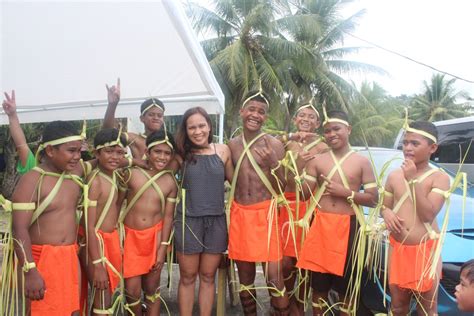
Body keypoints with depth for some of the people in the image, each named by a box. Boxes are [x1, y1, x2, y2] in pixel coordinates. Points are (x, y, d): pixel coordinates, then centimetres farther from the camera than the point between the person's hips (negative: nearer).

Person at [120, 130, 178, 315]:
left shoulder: (171, 183, -3)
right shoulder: (131, 174, -9)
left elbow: (168, 216, -2)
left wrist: (163, 247, -4)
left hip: (155, 236, 1)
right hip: (131, 236, -1)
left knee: (152, 288, 13)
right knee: (132, 291, 4)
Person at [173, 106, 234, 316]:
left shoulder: (223, 151, 1)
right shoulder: (182, 153, -2)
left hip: (216, 220, 1)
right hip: (188, 220, -1)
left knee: (208, 277, 14)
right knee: (187, 277, 10)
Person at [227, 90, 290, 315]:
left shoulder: (273, 145, -5)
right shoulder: (232, 145, 6)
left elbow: (281, 188, -6)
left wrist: (272, 163, -20)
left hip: (265, 214, -3)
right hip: (239, 214, 4)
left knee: (274, 277, -3)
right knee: (245, 276, 14)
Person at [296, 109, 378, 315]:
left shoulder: (361, 162, 0)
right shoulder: (317, 161, 4)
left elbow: (373, 199, -4)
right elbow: (304, 193, 1)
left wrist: (345, 192, -14)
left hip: (348, 227, -1)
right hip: (321, 225, 2)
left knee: (346, 284, 11)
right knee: (318, 283, 12)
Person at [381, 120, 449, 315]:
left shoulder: (439, 178, -8)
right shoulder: (394, 176, 4)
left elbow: (428, 214, -19)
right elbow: (385, 206, 13)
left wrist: (413, 180, -22)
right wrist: (386, 212, -11)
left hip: (426, 250, -3)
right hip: (398, 249, 3)